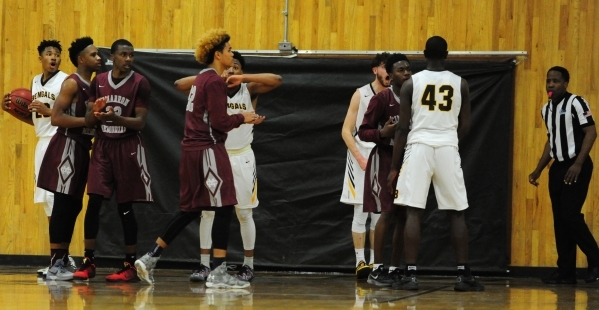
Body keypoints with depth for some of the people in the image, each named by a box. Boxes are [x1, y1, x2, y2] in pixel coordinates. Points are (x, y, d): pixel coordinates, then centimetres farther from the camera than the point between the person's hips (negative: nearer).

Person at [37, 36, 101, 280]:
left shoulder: (90, 86, 16)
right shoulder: (72, 83, -12)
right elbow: (56, 118, -21)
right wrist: (89, 120, -22)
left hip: (81, 148, 10)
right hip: (67, 146, -10)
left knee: (73, 206, 10)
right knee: (63, 205, -10)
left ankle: (62, 262, 14)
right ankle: (54, 265, -10)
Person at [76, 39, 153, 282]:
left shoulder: (140, 83, -6)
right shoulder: (98, 82, 6)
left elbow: (141, 122, -11)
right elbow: (88, 120, 8)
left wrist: (115, 118, -28)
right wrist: (96, 115, -16)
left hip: (128, 148, -3)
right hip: (102, 145, 3)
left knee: (125, 208, 0)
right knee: (93, 203, -4)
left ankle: (130, 266, 7)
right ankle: (88, 262, 3)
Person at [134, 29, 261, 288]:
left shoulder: (202, 78, 16)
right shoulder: (214, 82, -13)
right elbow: (219, 122, -17)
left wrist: (240, 120, 11)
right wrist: (242, 118, -1)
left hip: (192, 149, 10)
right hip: (208, 150, -10)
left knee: (190, 210, 16)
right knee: (223, 208, -6)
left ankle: (150, 258, 16)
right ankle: (218, 273, -7)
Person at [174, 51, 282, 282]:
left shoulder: (249, 90, -4)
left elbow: (276, 80, -18)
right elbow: (179, 85, -10)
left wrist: (244, 78, -25)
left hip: (241, 157, -1)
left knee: (244, 213, 4)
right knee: (207, 211, -1)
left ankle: (248, 266, 13)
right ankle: (204, 265, 5)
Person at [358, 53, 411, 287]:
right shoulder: (381, 99, -11)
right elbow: (363, 132, -11)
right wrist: (383, 132, -28)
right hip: (384, 159, -6)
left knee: (404, 215, 4)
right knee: (387, 212, -12)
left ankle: (394, 269, 10)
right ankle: (376, 270, -8)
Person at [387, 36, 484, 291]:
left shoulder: (411, 83, 2)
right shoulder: (460, 84, 6)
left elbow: (403, 127, -1)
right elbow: (465, 126, 8)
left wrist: (394, 167, 3)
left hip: (419, 148, -1)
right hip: (448, 149, 1)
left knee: (413, 212, -1)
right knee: (456, 213, 8)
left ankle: (410, 275, -7)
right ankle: (463, 275, 6)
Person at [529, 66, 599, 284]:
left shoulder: (575, 103, -11)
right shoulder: (547, 109, 13)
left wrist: (578, 164, -21)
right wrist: (538, 170, 18)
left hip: (576, 167, -8)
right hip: (558, 167, 8)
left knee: (570, 215, -15)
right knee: (559, 220, 4)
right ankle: (566, 272, 7)